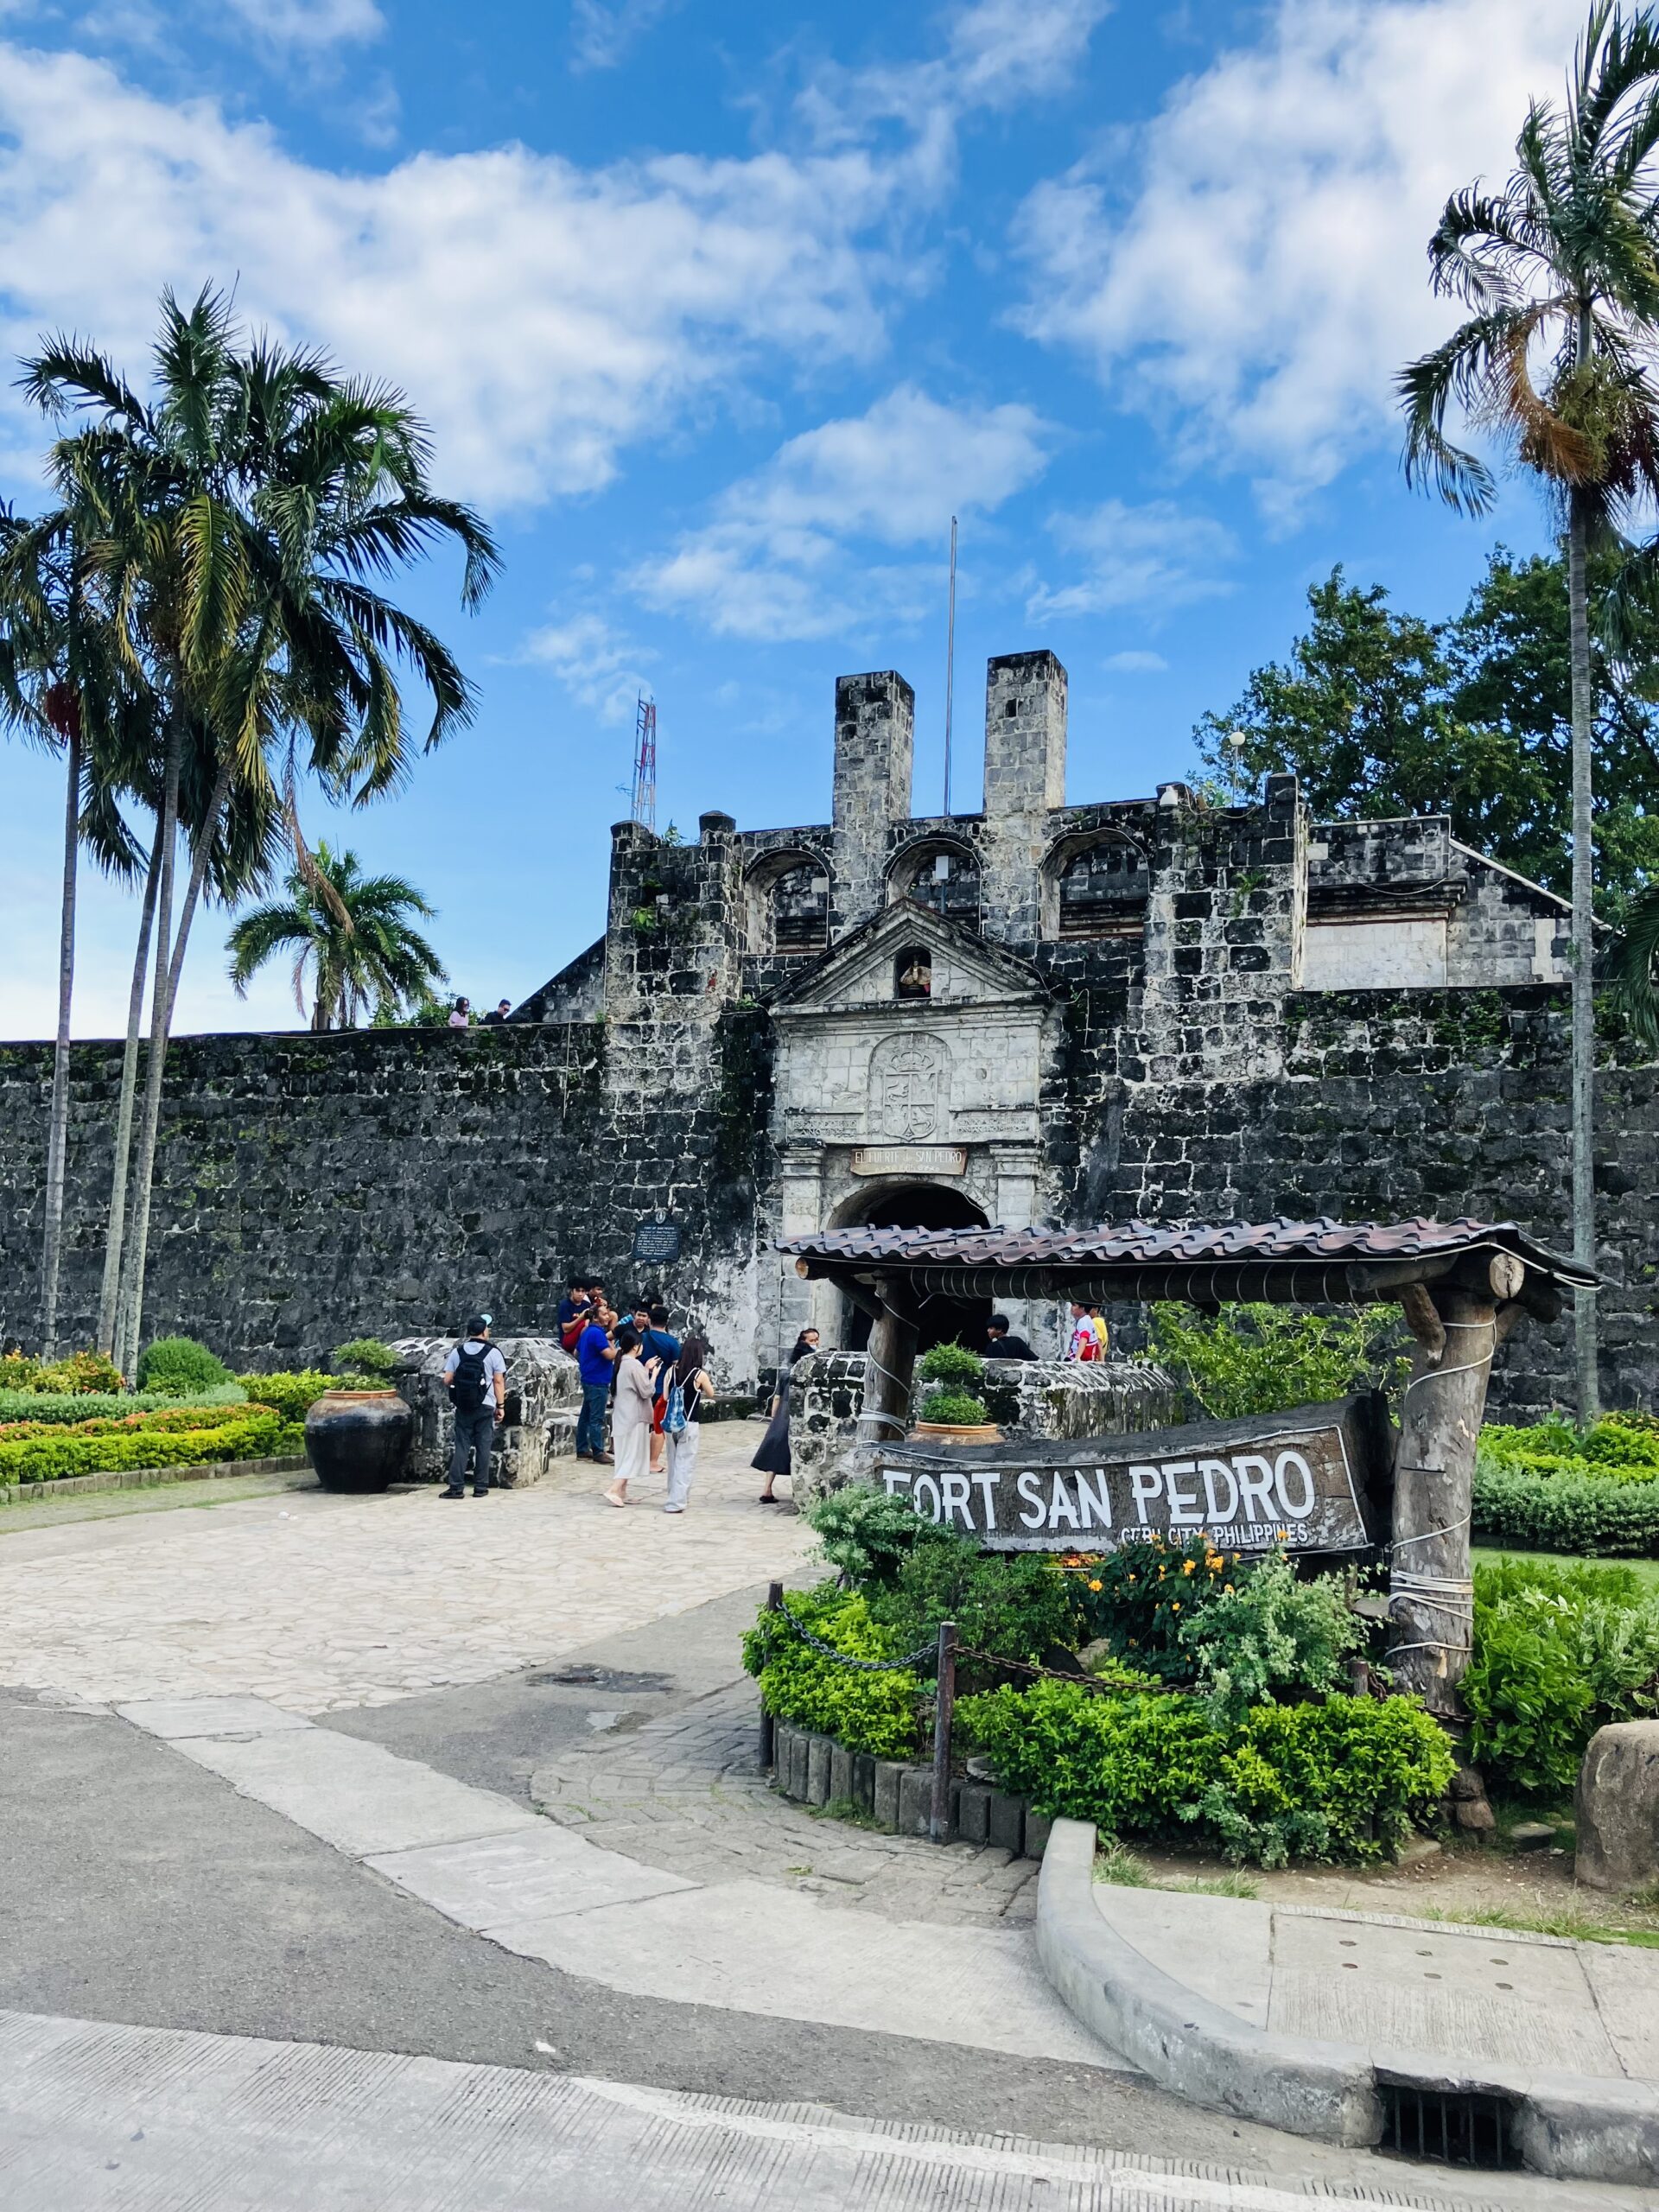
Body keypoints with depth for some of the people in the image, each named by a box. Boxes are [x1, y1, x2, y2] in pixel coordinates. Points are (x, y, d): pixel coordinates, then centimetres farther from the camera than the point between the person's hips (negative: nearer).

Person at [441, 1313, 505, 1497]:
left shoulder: (457, 1352, 1)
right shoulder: (493, 1353, -5)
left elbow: (447, 1381, -2)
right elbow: (499, 1381, -6)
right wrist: (501, 1406, 1)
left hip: (463, 1406, 2)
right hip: (485, 1406, -2)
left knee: (461, 1446, 5)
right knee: (483, 1447, 6)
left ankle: (456, 1487, 0)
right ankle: (480, 1487, 8)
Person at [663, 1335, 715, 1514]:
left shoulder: (673, 1371, -1)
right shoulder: (699, 1374, -11)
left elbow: (666, 1396, 2)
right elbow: (711, 1394, 4)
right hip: (690, 1424, -4)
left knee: (674, 1461, 15)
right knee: (685, 1463, 0)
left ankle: (676, 1497, 25)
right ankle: (676, 1502, -6)